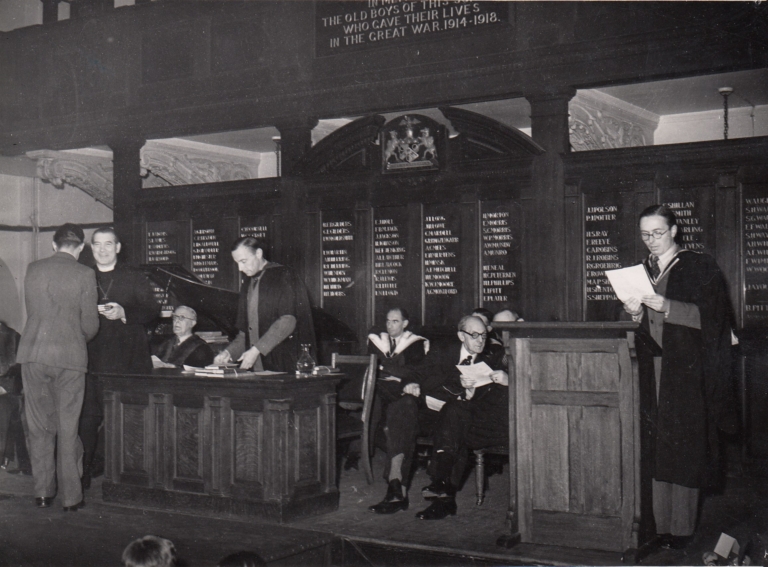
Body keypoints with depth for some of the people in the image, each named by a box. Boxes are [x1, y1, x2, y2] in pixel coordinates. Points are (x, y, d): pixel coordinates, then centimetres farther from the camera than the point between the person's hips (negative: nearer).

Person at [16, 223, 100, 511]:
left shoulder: (33, 270, 4)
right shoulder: (84, 275, -6)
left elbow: (32, 311, 13)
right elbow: (90, 324, -4)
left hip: (33, 355, 3)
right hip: (70, 357, -3)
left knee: (39, 426, 12)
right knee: (67, 428, 4)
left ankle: (42, 492, 17)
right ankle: (71, 496, 9)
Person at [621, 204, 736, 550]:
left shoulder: (699, 268, 3)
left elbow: (709, 316, -8)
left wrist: (667, 307, -19)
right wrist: (635, 315, -5)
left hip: (686, 371, -4)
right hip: (650, 368, 4)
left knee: (683, 448, -6)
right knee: (653, 448, 0)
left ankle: (681, 528, -1)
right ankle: (655, 524, 4)